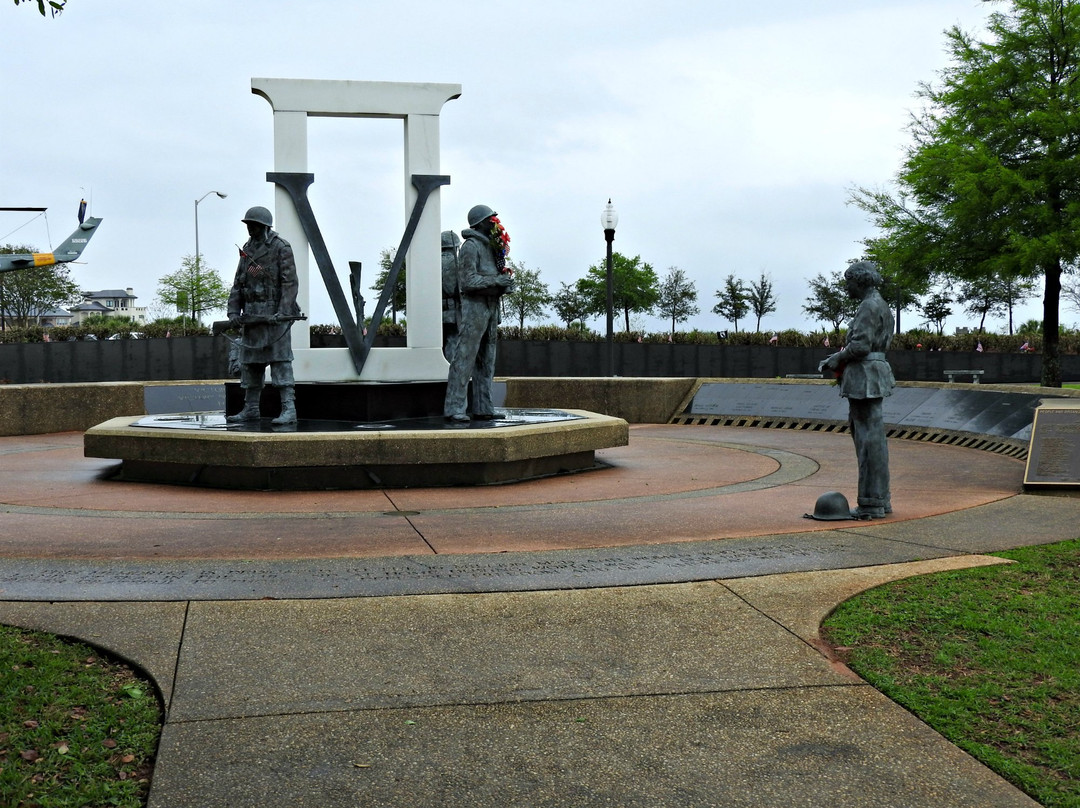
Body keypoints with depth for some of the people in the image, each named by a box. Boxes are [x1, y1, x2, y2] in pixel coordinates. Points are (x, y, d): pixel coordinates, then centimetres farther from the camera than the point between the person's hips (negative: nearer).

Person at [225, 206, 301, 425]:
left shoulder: (281, 247, -6)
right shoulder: (247, 249, 16)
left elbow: (290, 282, -13)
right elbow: (238, 283, 17)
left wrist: (283, 313, -21)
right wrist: (234, 312, 6)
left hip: (274, 314, -7)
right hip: (252, 315, 8)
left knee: (280, 361, -11)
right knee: (250, 362, 10)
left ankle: (288, 409, -13)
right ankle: (250, 409, 18)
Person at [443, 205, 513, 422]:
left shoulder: (491, 246, 18)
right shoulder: (471, 246, -9)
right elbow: (469, 280, -17)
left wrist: (506, 283, 7)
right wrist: (498, 281, -17)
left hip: (491, 305, 9)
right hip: (474, 306, -9)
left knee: (486, 361, 8)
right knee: (464, 358, -11)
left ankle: (481, 408, 12)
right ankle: (455, 409, -12)